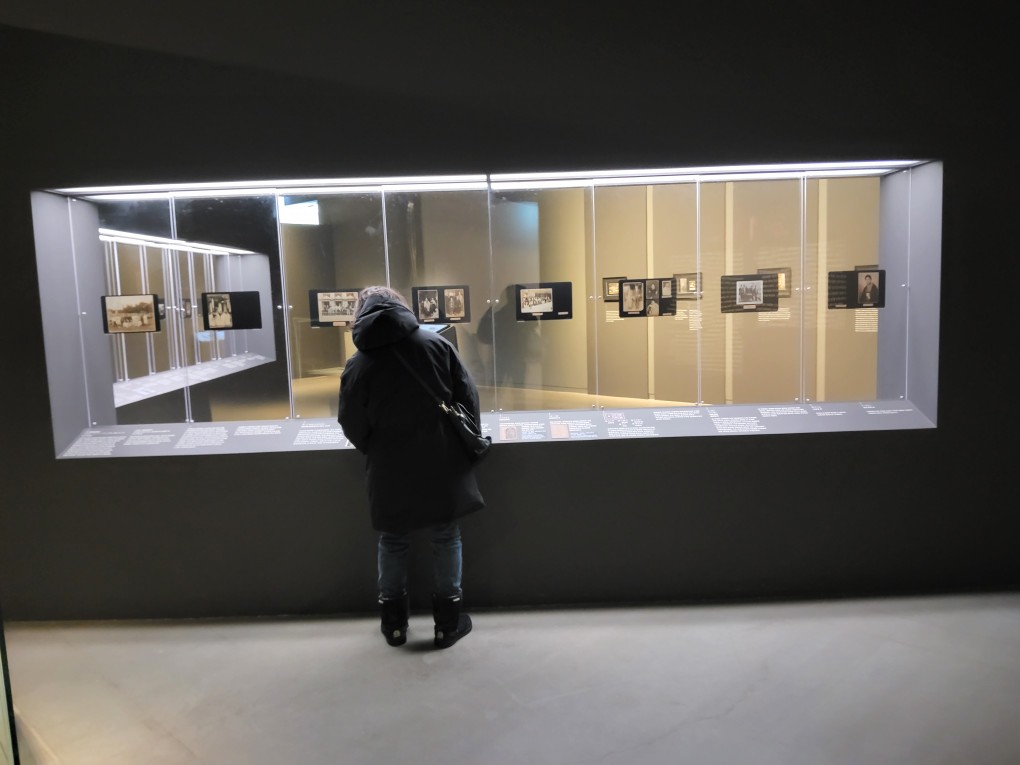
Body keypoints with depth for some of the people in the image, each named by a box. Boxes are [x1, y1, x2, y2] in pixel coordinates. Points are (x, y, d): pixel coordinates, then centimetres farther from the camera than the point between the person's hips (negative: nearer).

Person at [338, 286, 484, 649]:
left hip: (391, 473, 0)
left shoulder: (357, 366, -7)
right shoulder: (438, 344, -6)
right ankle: (448, 621, 22)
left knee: (393, 543, 18)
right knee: (446, 540, 14)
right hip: (443, 466, 0)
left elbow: (353, 428, -3)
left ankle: (394, 621, 29)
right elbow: (469, 397, -4)